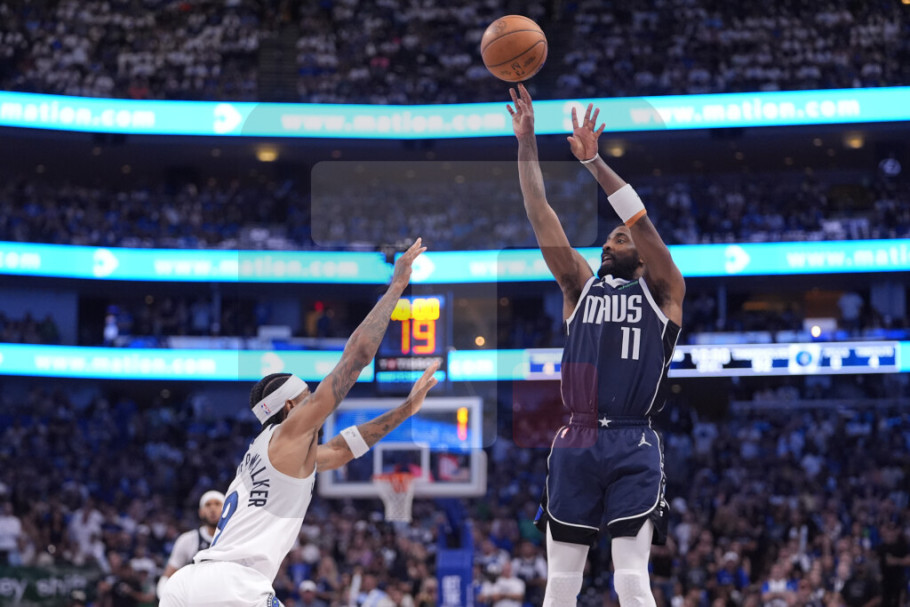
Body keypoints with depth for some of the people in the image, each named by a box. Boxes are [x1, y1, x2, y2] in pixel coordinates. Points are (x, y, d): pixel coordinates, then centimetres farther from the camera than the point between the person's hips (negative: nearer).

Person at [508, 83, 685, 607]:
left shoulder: (662, 292, 8)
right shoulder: (580, 285, 17)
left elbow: (640, 219, -6)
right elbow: (541, 216, 11)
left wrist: (594, 159, -14)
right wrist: (527, 142, 4)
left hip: (634, 448, -4)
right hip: (576, 444, 4)